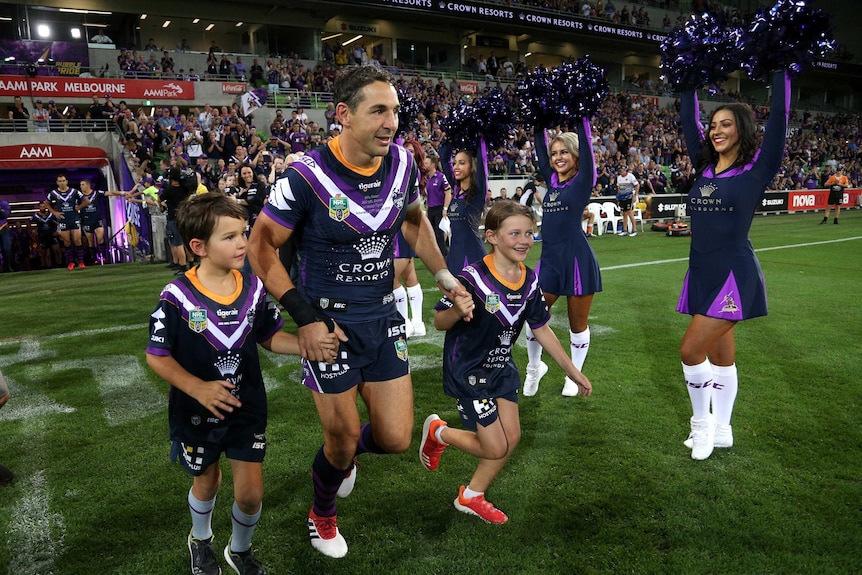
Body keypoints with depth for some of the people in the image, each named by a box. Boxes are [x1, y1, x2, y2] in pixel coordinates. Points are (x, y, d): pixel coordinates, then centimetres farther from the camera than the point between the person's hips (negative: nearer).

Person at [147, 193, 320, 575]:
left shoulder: (254, 288, -10)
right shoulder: (177, 297, -20)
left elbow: (270, 337, 0)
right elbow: (157, 356, -14)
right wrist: (198, 388, -27)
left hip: (247, 408, 2)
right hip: (196, 411, -2)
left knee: (250, 494, 3)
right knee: (206, 483, 21)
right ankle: (201, 540, 55)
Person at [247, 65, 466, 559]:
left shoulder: (403, 163, -5)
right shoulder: (307, 176, -20)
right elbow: (261, 245, -11)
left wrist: (446, 277, 8)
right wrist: (306, 317, -17)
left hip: (383, 316, 5)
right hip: (330, 322, -4)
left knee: (396, 440, 5)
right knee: (342, 438, 8)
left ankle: (345, 450, 43)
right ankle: (322, 516, 43)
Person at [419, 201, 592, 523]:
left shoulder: (529, 281, -5)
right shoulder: (473, 277, -26)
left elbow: (541, 329, 6)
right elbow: (439, 322, -19)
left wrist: (573, 371, 10)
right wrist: (458, 312, -43)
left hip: (502, 367, 7)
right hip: (467, 372, -7)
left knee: (511, 438, 8)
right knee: (495, 448, -3)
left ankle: (471, 496, 30)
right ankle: (438, 431, 25)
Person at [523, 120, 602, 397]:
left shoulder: (583, 180, -3)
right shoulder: (552, 180, 11)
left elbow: (585, 143, -11)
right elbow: (540, 148, 13)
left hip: (577, 259, -5)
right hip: (550, 259, 5)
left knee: (578, 323, 9)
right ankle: (534, 367, 28)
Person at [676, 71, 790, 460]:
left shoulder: (758, 167, -5)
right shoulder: (705, 166, 9)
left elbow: (778, 117, -9)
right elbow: (687, 121, 13)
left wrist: (780, 72, -5)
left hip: (733, 275, -6)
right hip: (701, 273, 6)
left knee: (691, 351, -9)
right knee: (720, 354, 15)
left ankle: (703, 423, 13)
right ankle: (720, 430, 28)